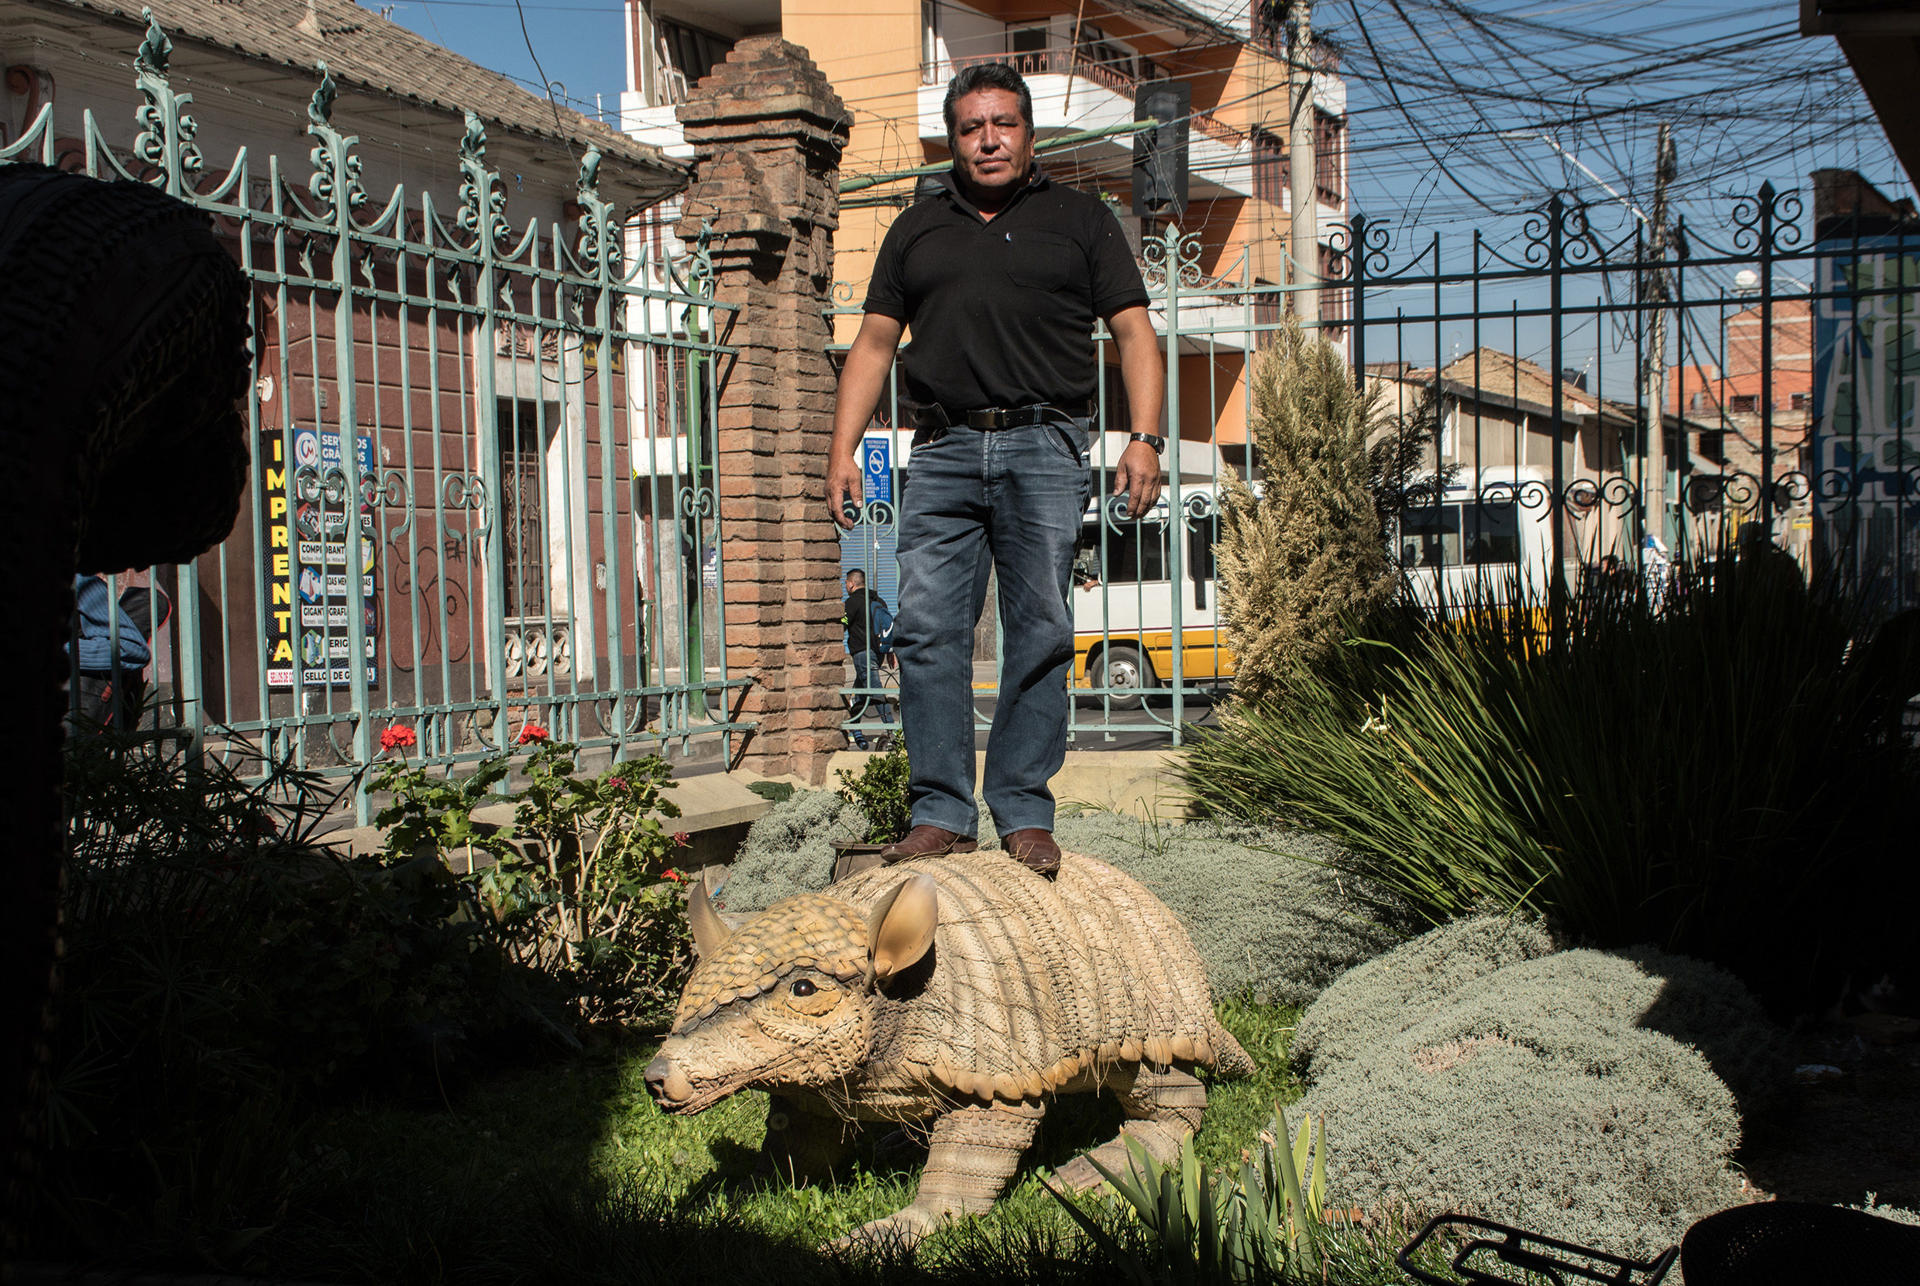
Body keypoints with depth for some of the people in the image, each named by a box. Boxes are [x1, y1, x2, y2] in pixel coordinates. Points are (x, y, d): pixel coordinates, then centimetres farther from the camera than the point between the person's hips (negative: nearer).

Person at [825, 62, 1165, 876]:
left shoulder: (1080, 220, 15)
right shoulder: (916, 230, 22)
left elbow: (1133, 332, 8)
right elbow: (873, 343, 20)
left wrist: (1145, 437, -7)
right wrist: (843, 450, 8)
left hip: (1045, 449, -2)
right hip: (944, 450, 2)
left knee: (1040, 632, -6)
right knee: (927, 629, -7)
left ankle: (1025, 813, -1)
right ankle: (941, 815, -4)